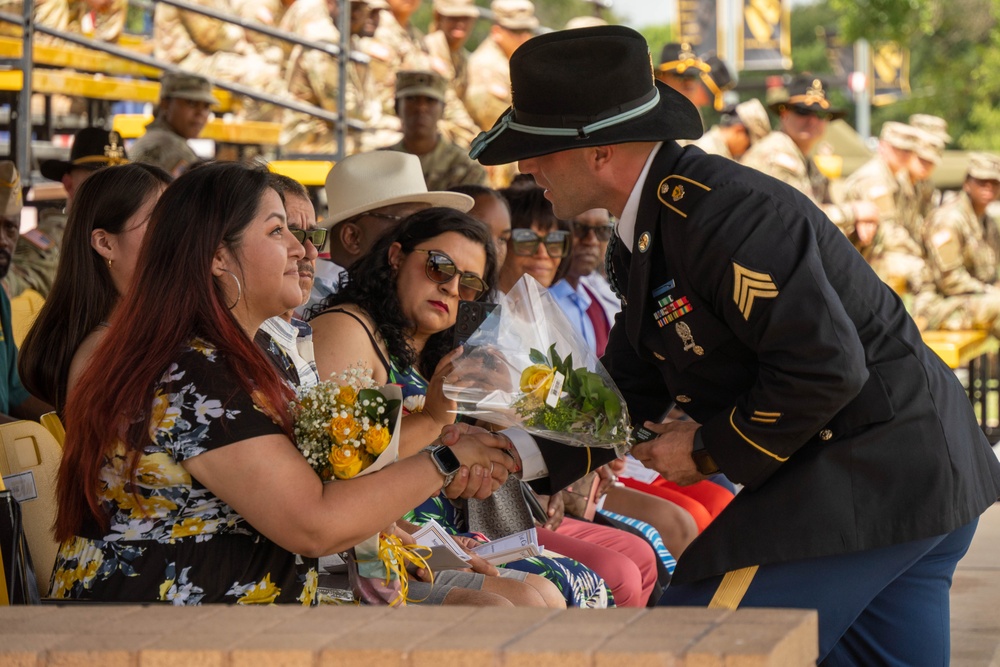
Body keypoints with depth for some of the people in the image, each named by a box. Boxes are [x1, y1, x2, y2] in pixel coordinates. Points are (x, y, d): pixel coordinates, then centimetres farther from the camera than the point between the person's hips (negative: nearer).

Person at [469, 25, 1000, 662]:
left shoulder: (723, 210, -22)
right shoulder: (647, 232, 12)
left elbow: (825, 366, -27)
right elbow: (627, 398, 18)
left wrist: (711, 450, -14)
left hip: (869, 485, -10)